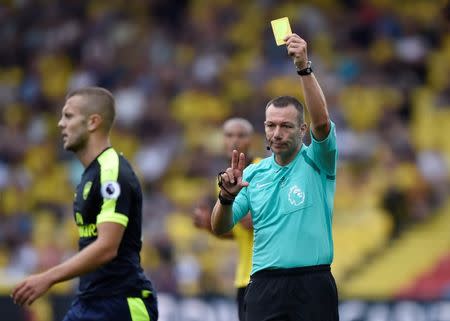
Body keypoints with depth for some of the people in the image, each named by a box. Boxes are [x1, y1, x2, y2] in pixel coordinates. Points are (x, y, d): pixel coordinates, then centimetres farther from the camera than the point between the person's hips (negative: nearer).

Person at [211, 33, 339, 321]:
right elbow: (220, 228, 10)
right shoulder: (253, 174, 12)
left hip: (312, 286, -3)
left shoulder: (316, 163, 2)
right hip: (265, 286, 3)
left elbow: (322, 122, -19)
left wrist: (304, 67, -28)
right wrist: (226, 197, -12)